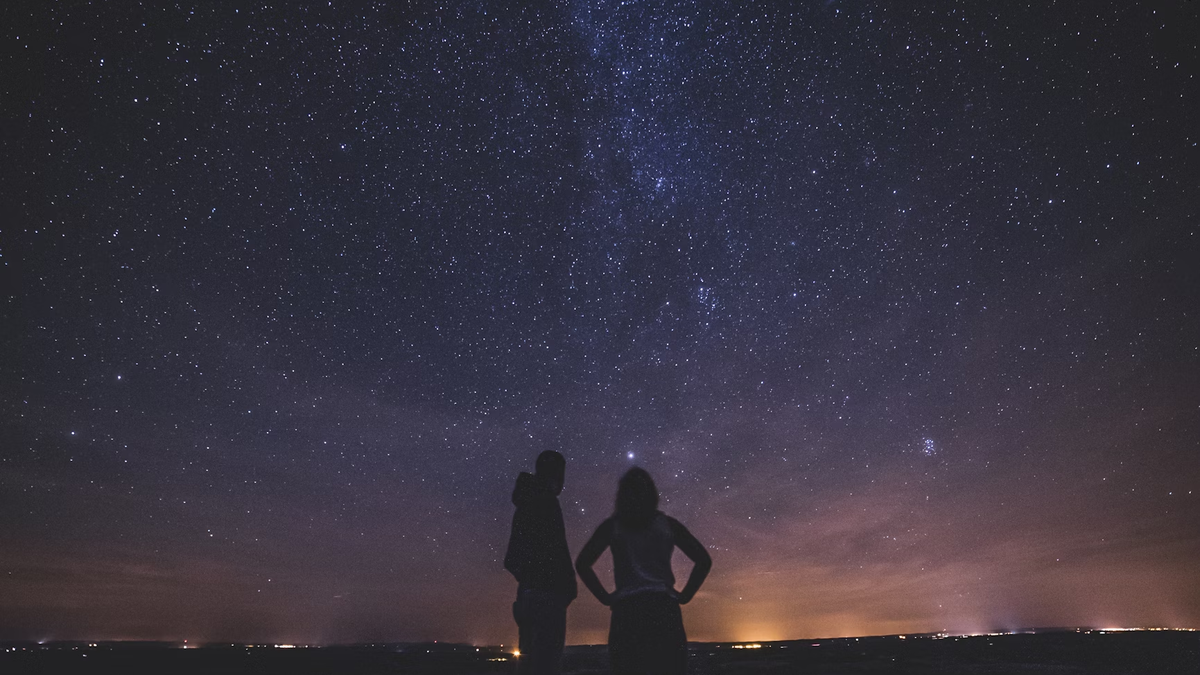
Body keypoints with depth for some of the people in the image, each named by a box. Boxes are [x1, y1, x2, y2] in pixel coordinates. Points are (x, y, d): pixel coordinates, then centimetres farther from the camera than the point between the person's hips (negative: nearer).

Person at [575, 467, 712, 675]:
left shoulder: (612, 525, 7)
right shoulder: (667, 524, 9)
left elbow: (582, 563, 0)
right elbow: (703, 560, 3)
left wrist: (605, 598, 2)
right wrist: (684, 595, 6)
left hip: (627, 610, 0)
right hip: (663, 608, 1)